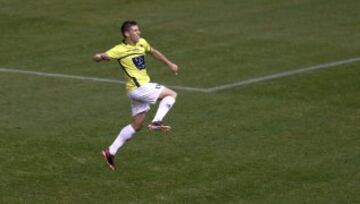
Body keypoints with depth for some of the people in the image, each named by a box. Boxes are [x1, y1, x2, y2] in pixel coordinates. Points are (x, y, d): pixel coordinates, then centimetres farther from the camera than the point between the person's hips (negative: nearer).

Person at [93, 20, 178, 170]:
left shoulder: (141, 43, 8)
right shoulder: (120, 50, -13)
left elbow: (153, 52, 27)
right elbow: (97, 57, -16)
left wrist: (169, 64, 32)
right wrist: (100, 57, -39)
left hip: (143, 87, 8)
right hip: (138, 88, -8)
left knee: (137, 125, 13)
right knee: (171, 94, -7)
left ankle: (111, 152, 15)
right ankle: (156, 122, -12)